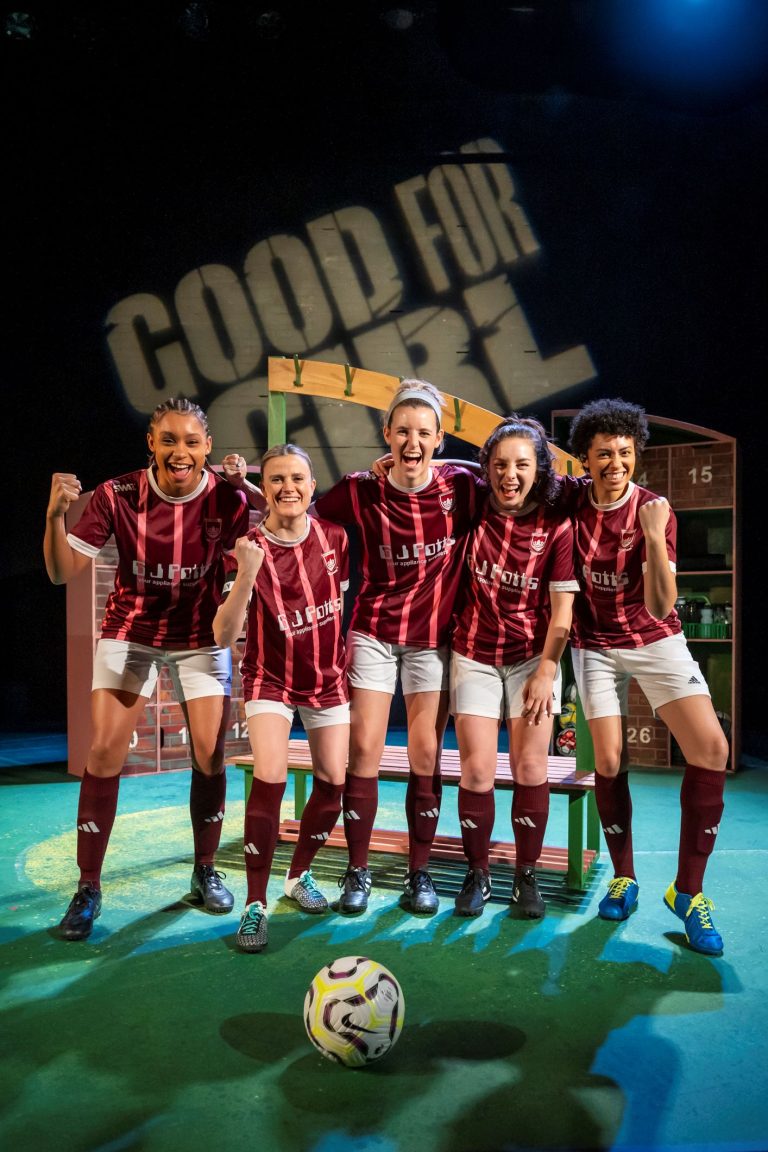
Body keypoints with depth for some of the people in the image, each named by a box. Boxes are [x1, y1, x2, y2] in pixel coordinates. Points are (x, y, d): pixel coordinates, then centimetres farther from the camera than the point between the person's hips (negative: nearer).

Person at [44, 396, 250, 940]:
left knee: (210, 757, -2)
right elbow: (63, 572, -14)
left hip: (200, 637, 1)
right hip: (130, 632, 0)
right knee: (104, 754, -7)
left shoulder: (228, 500, -16)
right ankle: (88, 888, 9)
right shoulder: (118, 495, -16)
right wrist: (56, 514, -30)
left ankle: (205, 871, 21)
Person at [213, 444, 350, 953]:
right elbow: (224, 635, -28)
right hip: (271, 679, -3)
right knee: (271, 776, -19)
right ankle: (255, 904, -5)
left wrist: (350, 651, 8)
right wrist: (246, 575, -41)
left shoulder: (335, 537, -9)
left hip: (329, 677, 4)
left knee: (334, 781, 2)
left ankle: (300, 874, 27)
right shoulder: (250, 548, -18)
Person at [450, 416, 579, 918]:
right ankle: (478, 874, 18)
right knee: (477, 770, -1)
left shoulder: (556, 526, -10)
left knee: (531, 769, 0)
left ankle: (527, 876, 18)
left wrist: (546, 673, -9)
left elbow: (562, 611, -8)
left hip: (532, 656, -1)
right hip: (475, 655, 1)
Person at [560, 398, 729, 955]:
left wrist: (655, 536, -36)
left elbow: (660, 606, -24)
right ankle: (623, 879, 19)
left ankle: (688, 890, -3)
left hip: (655, 640, -1)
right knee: (610, 762, -3)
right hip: (595, 643, 1)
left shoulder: (655, 511, -16)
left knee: (711, 748, -17)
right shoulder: (571, 496, -9)